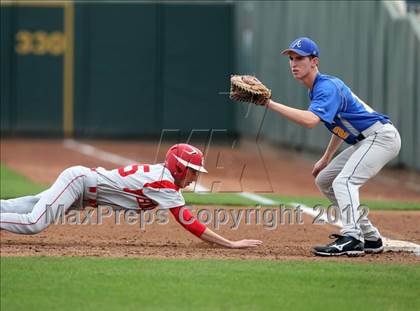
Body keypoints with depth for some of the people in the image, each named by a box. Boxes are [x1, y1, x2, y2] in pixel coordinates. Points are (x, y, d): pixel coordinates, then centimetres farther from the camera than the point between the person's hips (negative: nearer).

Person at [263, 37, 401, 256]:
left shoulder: (327, 87, -20)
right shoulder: (316, 88, 12)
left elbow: (310, 120, -38)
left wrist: (270, 104, -37)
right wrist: (326, 159, 22)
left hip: (381, 136, -11)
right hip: (366, 141, 11)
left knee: (344, 181, -25)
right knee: (324, 180, 15)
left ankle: (352, 239, -34)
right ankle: (370, 238, 16)